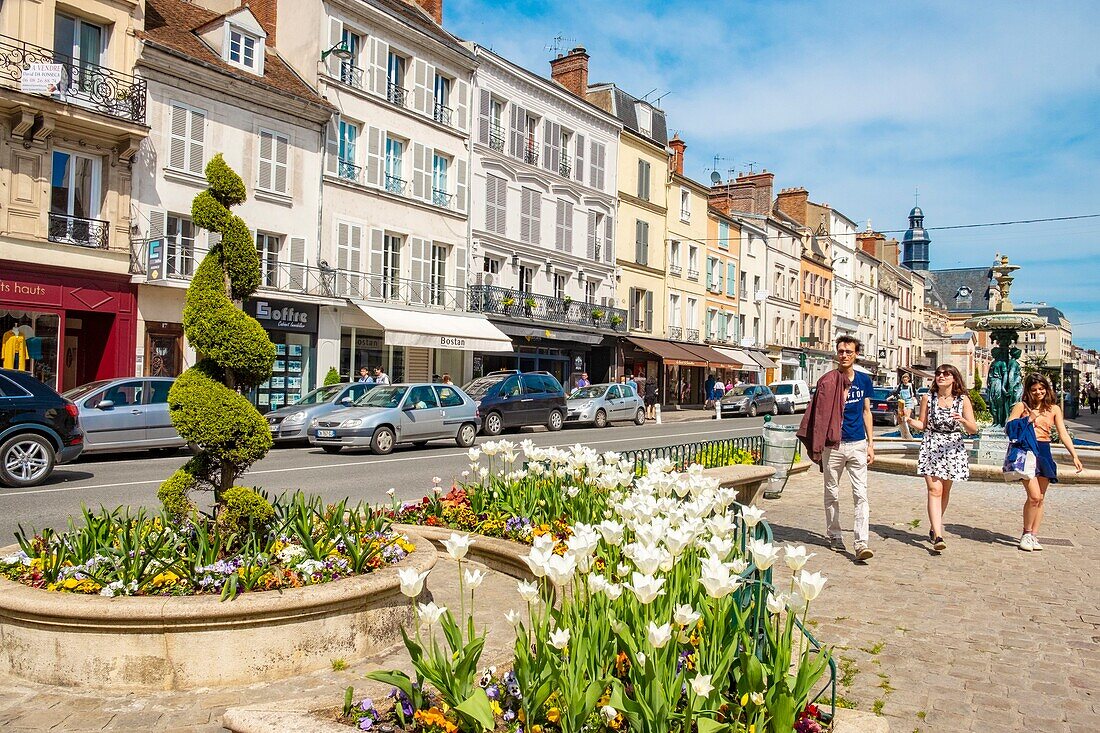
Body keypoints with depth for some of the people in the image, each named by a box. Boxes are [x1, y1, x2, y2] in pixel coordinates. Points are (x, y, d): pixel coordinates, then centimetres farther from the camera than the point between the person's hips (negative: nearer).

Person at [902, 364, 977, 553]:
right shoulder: (928, 398, 3)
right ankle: (938, 537, -19)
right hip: (931, 447, -1)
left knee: (945, 491, 11)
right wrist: (909, 419, -10)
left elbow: (973, 430, -1)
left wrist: (963, 421, -21)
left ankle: (934, 528, 30)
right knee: (934, 490, -12)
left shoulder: (963, 400, 1)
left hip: (953, 448, 1)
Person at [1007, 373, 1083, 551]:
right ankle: (1026, 534, 3)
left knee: (1040, 498, 6)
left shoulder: (1054, 409, 11)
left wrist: (1074, 456, -2)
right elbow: (1008, 428, -3)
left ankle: (1034, 536, 14)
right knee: (1034, 496, -13)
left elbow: (1063, 433, 6)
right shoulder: (1022, 406, 1)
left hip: (1044, 452, 4)